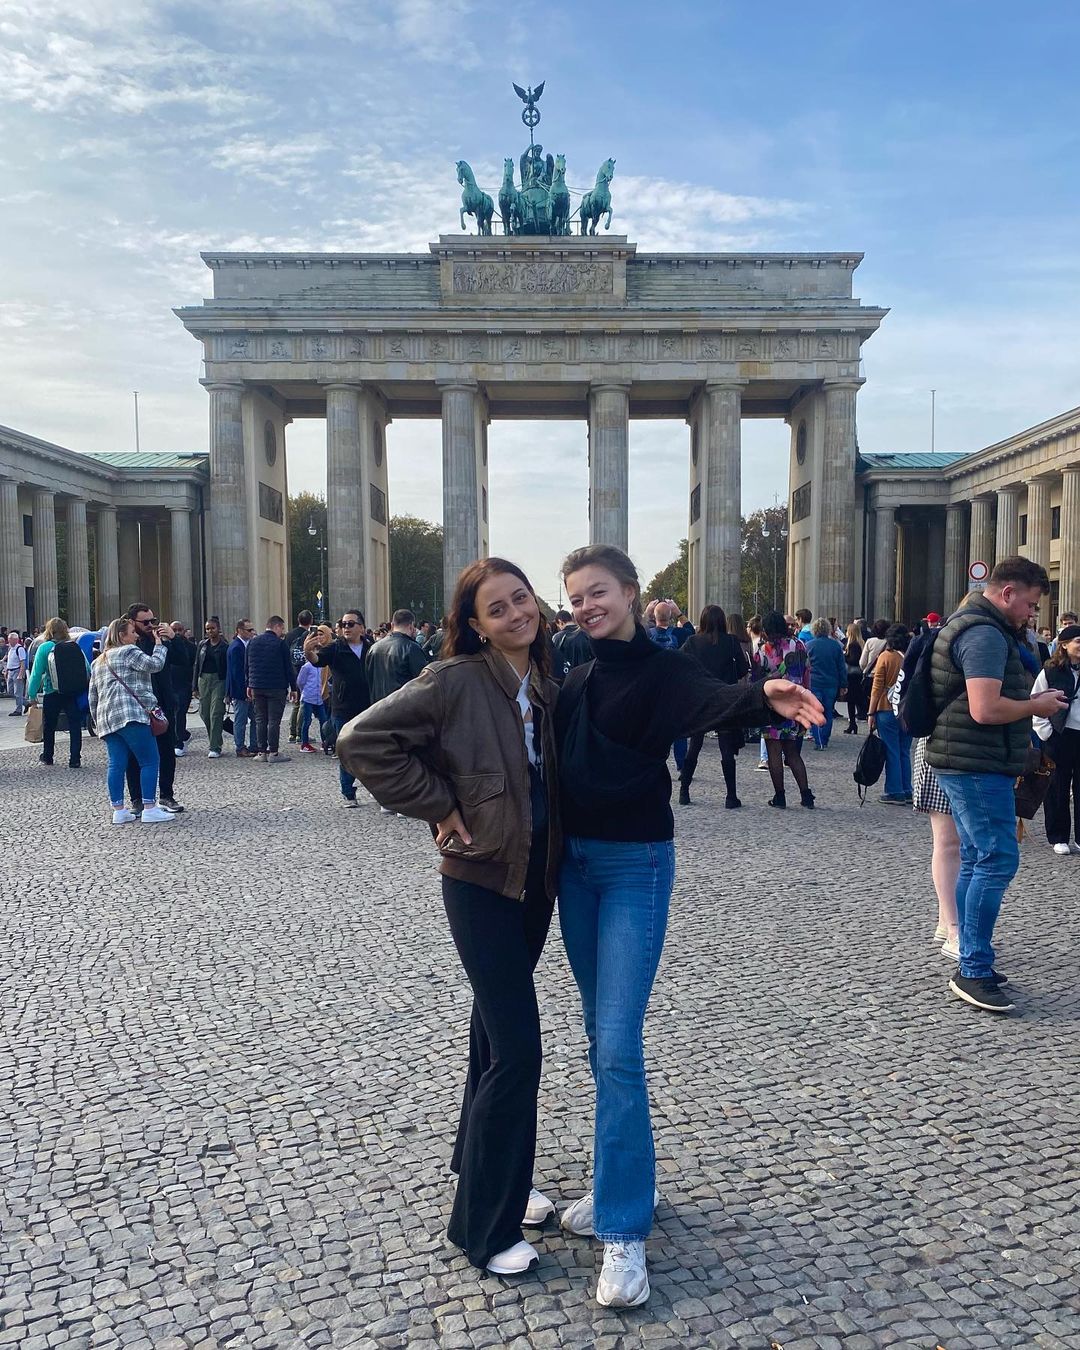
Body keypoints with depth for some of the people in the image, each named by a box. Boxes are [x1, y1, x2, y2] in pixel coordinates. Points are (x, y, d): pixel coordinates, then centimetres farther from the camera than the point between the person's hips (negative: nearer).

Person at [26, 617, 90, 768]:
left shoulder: (44, 648, -6)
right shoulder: (75, 647, 2)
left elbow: (36, 673, -8)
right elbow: (88, 670, 2)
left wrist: (32, 695, -3)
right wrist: (86, 690, 11)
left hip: (52, 695, -1)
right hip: (74, 693, 1)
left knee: (48, 726, 16)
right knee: (75, 726, 3)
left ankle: (47, 756, 29)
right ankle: (74, 759, -2)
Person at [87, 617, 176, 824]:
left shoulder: (99, 662, 25)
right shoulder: (129, 652, -1)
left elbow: (92, 696, 26)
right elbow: (154, 665, -11)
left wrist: (98, 721, 30)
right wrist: (159, 643, 3)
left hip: (107, 719, 9)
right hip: (131, 714, -9)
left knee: (117, 764, 6)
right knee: (149, 761, -5)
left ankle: (118, 811, 6)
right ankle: (150, 809, -8)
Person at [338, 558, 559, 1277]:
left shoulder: (546, 686, 5)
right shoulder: (457, 679, -16)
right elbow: (362, 740, -18)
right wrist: (438, 807, -16)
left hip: (538, 875, 7)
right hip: (481, 877, -7)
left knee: (498, 1029, 21)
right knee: (516, 1047, -8)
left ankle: (493, 1170, 41)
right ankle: (484, 1224, 10)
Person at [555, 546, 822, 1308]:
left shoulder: (662, 670, -10)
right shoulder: (576, 682, 8)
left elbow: (710, 702, -31)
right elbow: (551, 762, 7)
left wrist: (764, 700, -53)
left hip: (636, 866, -6)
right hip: (573, 862, 6)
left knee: (618, 1048, -7)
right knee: (602, 1038, 16)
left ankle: (625, 1231, 5)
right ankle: (630, 1179, 34)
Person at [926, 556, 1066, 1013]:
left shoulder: (973, 625, 19)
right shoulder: (986, 633, -16)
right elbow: (985, 709, -26)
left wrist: (1031, 697, 18)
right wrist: (1036, 706, -11)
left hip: (966, 764, 11)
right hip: (978, 766, -11)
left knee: (977, 861, 13)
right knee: (998, 860, -9)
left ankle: (972, 964, 20)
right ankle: (974, 971, -4)